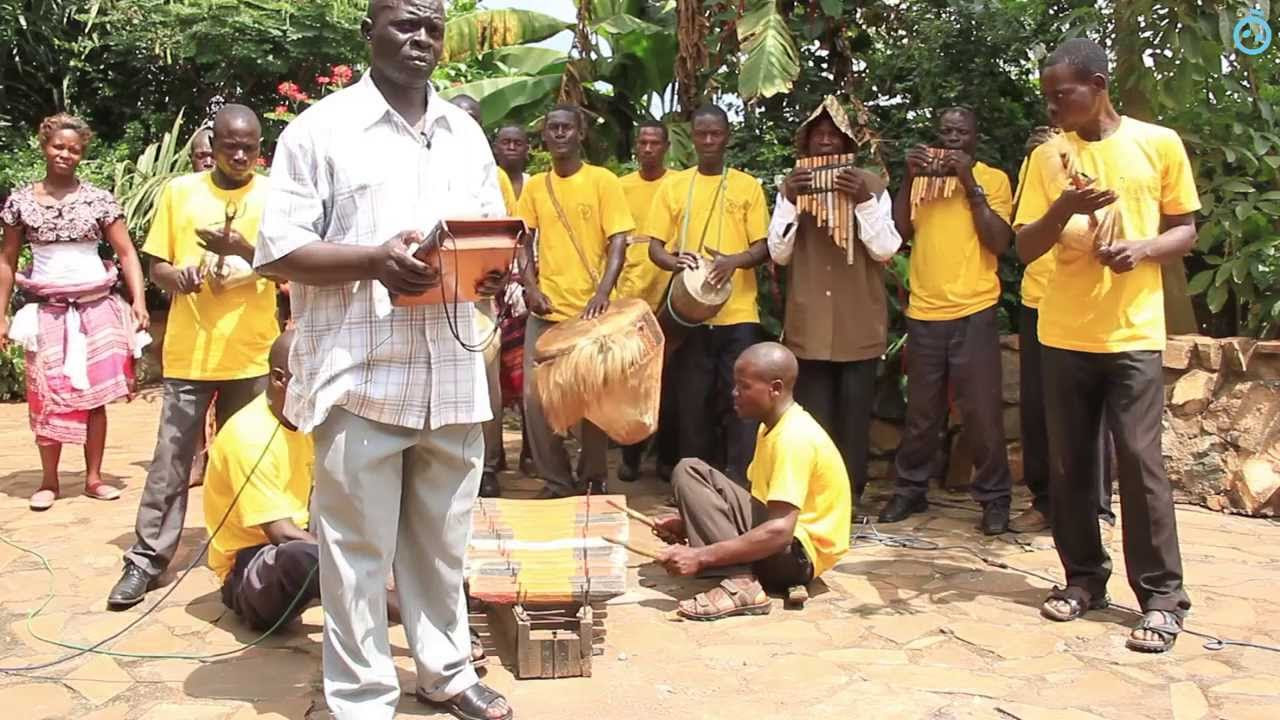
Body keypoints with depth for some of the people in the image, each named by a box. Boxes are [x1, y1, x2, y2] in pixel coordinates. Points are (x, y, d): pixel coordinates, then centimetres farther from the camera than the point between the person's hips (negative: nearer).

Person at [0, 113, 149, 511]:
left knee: (94, 394, 2)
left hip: (96, 309, 0)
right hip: (46, 312, 0)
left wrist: (139, 302, -11)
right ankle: (49, 481, 14)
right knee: (47, 398, 1)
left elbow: (127, 254, 1)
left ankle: (94, 478, 13)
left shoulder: (99, 199, 1)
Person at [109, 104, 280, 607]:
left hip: (251, 354, 0)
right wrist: (177, 276, -15)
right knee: (171, 459, 1)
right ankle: (146, 560, 8)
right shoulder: (180, 191, 5)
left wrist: (245, 250, -22)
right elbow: (157, 267, 8)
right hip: (189, 352, 0)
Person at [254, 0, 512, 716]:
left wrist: (496, 269, -4)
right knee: (358, 547, 4)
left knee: (442, 540, 15)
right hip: (361, 375, -4)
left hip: (452, 374, 5)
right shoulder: (322, 127, -1)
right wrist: (373, 261, -20)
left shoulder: (467, 134, 15)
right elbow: (278, 249, -6)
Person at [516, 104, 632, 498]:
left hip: (589, 311, -3)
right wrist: (530, 286, -5)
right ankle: (556, 482, 14)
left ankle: (593, 480, 23)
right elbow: (522, 242, 13)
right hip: (545, 310, 3)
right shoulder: (534, 185, 10)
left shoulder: (603, 180, -1)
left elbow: (617, 243, -7)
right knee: (535, 397, 0)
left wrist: (603, 293, -21)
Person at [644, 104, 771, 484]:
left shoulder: (748, 186, 6)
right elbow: (654, 247, 6)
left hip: (738, 314, -1)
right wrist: (673, 260, -17)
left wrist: (735, 261, -20)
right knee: (692, 403, 6)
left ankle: (740, 484, 3)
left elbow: (763, 247, 2)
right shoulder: (673, 186, 9)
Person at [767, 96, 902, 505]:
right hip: (808, 325, 1)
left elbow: (885, 250, -7)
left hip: (859, 325, -1)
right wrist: (791, 202, -13)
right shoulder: (792, 185, 5)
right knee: (812, 418, 6)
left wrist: (864, 201, -18)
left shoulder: (871, 184, 0)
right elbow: (779, 253, -1)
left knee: (854, 417, 7)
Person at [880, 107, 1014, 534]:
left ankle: (994, 497, 10)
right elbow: (899, 234, 2)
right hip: (923, 310, 3)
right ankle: (911, 488, 22)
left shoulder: (993, 179, 2)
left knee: (981, 411, -1)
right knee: (921, 410, 10)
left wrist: (970, 184, -12)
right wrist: (908, 181, -8)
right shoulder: (922, 174, 12)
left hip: (974, 311, -3)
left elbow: (1000, 243, -10)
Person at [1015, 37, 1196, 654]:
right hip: (1064, 334, 3)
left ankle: (1162, 596, 6)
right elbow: (1025, 249, 2)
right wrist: (1062, 209, -17)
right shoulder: (1046, 159, 6)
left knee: (1139, 461, -5)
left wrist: (1143, 249, -15)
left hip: (1132, 333, -3)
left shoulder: (1159, 143, 1)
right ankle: (1084, 578, 22)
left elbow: (1186, 231, 6)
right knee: (1068, 464, 7)